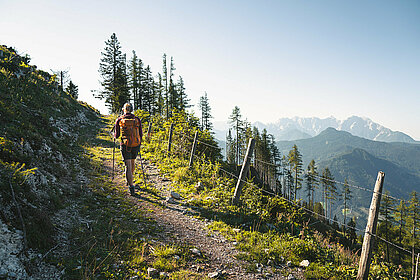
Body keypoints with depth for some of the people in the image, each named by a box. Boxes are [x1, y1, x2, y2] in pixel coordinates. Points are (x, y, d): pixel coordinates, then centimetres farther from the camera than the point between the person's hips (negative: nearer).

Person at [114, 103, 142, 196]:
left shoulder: (119, 120, -1)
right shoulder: (137, 119, 2)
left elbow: (117, 135, 5)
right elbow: (140, 134, 3)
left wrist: (114, 135, 29)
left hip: (125, 145, -2)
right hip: (136, 145, 3)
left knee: (128, 165, -2)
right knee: (133, 162, 24)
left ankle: (131, 185, -13)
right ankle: (130, 180, 43)